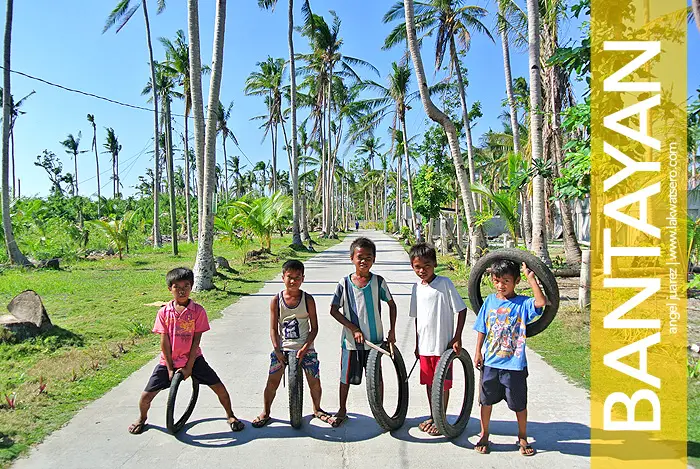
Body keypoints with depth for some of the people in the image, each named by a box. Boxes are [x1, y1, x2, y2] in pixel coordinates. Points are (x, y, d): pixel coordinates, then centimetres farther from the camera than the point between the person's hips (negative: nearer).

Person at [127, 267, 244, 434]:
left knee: (219, 387, -6)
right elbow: (164, 342, -5)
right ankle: (142, 418, 36)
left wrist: (188, 367, -11)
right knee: (146, 395, 1)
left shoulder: (198, 311, -10)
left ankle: (230, 416, 19)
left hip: (193, 358, -1)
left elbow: (196, 341, -9)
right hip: (169, 361, 1)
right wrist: (170, 369, -7)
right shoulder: (164, 312, -6)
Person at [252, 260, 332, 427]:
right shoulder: (276, 300, -5)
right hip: (282, 349, 0)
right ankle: (265, 413, 24)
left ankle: (317, 409, 31)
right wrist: (277, 350, -12)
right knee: (272, 381, 1)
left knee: (314, 382, 4)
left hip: (305, 348, 0)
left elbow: (314, 328, -4)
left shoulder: (308, 299, -6)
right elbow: (273, 328, -2)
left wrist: (304, 349, -14)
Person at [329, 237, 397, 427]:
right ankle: (342, 411, 33)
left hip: (375, 339, 0)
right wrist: (354, 328, -11)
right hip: (350, 339, 0)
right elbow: (334, 310, -4)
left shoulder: (378, 282, -5)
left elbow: (391, 305, 6)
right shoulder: (344, 283, -7)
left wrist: (392, 331, 0)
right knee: (346, 376, 12)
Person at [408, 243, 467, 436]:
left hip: (443, 344, -6)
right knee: (429, 382, 17)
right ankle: (432, 417, 33)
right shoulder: (417, 287, 5)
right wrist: (417, 344, 15)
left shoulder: (444, 283, -12)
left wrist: (457, 338, -14)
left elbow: (462, 310, -10)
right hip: (424, 345, 6)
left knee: (443, 384, 7)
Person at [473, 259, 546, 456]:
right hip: (490, 362, 3)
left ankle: (522, 438, 35)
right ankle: (484, 435, 33)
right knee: (486, 400, 14)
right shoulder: (490, 301, 0)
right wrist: (478, 352, 4)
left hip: (514, 364, -2)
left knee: (519, 403, 13)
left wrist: (531, 278, -24)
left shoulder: (523, 303, -9)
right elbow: (482, 329, 6)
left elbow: (541, 302, -30)